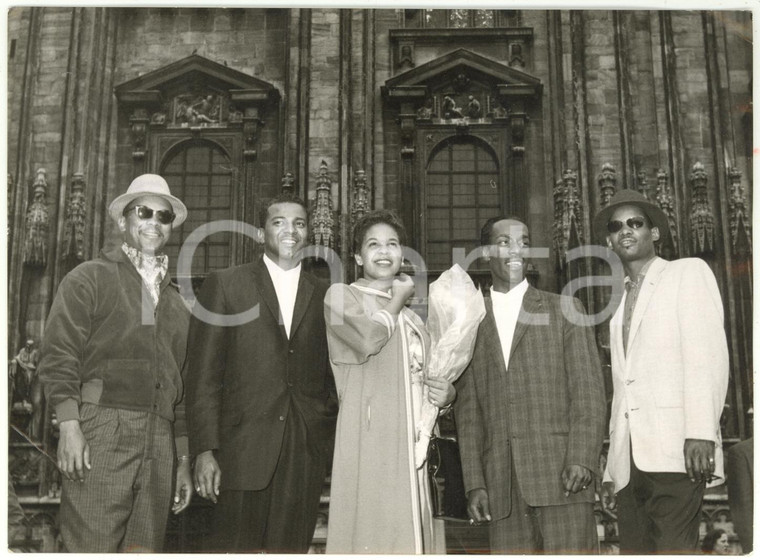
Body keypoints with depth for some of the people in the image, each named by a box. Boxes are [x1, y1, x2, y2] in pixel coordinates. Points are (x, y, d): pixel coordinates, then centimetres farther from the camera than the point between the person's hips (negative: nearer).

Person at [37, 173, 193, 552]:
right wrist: (69, 425, -15)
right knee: (92, 547, -8)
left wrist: (184, 461, 18)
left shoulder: (176, 302, 21)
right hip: (100, 433, -5)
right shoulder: (89, 278, 7)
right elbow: (58, 353, -3)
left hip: (159, 445, 5)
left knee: (146, 548, 4)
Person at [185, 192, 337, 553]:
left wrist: (337, 443, 6)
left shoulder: (324, 296, 11)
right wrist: (204, 449, -7)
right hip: (244, 452, -2)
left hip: (306, 455, 2)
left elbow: (333, 378, 13)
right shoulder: (225, 285, 5)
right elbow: (203, 373, 0)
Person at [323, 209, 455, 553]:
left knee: (415, 533, 1)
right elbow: (369, 338, -14)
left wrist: (446, 393, 4)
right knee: (373, 535, -11)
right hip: (370, 441, -5)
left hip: (417, 446, 6)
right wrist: (396, 299, 3)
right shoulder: (341, 295, 6)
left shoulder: (413, 319, 23)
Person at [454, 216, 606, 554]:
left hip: (562, 475, -2)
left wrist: (582, 459, -11)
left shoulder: (564, 310, 9)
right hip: (501, 485, 2)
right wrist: (474, 484, 3)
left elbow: (588, 389, 2)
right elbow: (468, 409, 11)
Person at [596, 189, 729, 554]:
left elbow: (708, 354, -5)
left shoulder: (689, 273, 8)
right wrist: (611, 470, 15)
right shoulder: (620, 304, 25)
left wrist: (701, 432, -18)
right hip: (629, 462, 6)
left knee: (673, 549, -14)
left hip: (675, 451, -6)